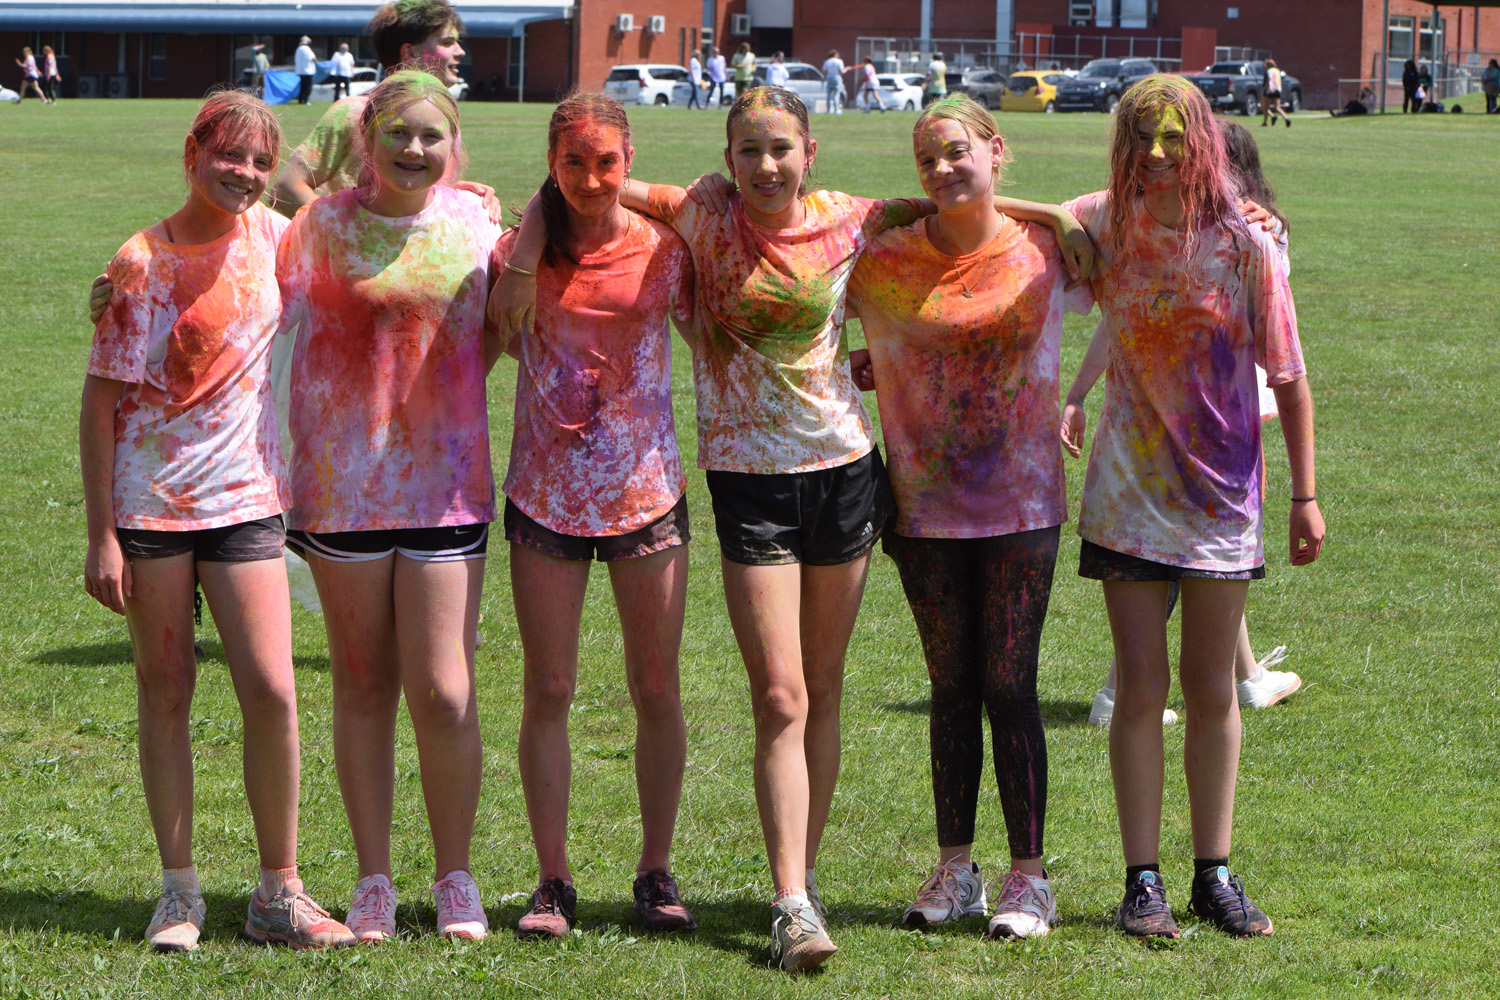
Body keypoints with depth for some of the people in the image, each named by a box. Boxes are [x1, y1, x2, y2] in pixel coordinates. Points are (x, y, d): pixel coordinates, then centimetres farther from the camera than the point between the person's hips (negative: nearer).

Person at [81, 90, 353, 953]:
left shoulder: (270, 234, 3)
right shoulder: (144, 262, -8)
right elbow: (102, 399, -6)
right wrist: (101, 534, -10)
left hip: (245, 500, 2)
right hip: (150, 501, -2)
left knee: (271, 689, -6)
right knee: (166, 689, 5)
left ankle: (280, 893, 4)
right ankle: (180, 891, 14)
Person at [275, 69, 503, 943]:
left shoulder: (474, 223, 2)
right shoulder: (323, 226, -2)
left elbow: (498, 328, 15)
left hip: (445, 484, 0)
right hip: (343, 483, 0)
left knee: (445, 693, -5)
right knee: (363, 687, 8)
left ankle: (456, 880, 11)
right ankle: (374, 880, 19)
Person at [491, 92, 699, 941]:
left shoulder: (663, 247, -2)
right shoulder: (523, 250, -2)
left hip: (647, 490, 0)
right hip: (548, 493, 0)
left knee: (657, 691, 5)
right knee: (549, 692, 2)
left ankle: (657, 872, 18)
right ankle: (554, 881, 11)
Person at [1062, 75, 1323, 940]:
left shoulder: (1245, 247, -8)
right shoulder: (1104, 227, -3)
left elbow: (1289, 379, -1)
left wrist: (1306, 495, -1)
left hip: (1222, 489, 0)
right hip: (1130, 488, 0)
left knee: (1212, 689, 8)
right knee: (1143, 687, -2)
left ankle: (1215, 876, 17)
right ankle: (1143, 880, 5)